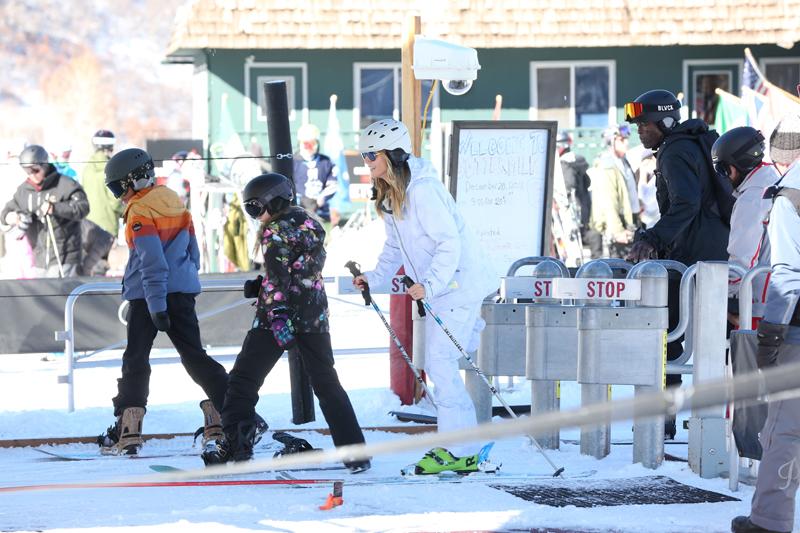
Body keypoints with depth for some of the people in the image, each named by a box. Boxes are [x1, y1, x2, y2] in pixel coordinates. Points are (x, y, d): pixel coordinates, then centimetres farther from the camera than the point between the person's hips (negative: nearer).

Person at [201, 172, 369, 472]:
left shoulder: (276, 231, -9)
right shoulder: (311, 225, 13)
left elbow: (278, 278, -17)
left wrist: (277, 316, -22)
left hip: (280, 316, -7)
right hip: (315, 315, 7)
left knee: (244, 379, 2)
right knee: (326, 383, 11)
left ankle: (235, 446, -5)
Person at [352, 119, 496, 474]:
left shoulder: (422, 191, -24)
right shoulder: (388, 195, 6)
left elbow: (450, 242, -26)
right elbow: (396, 246, 16)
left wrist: (429, 284, -35)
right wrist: (374, 278, 2)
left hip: (458, 282, -10)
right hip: (436, 288, 10)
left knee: (439, 360, -13)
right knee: (435, 363, 18)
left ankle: (459, 452, -11)